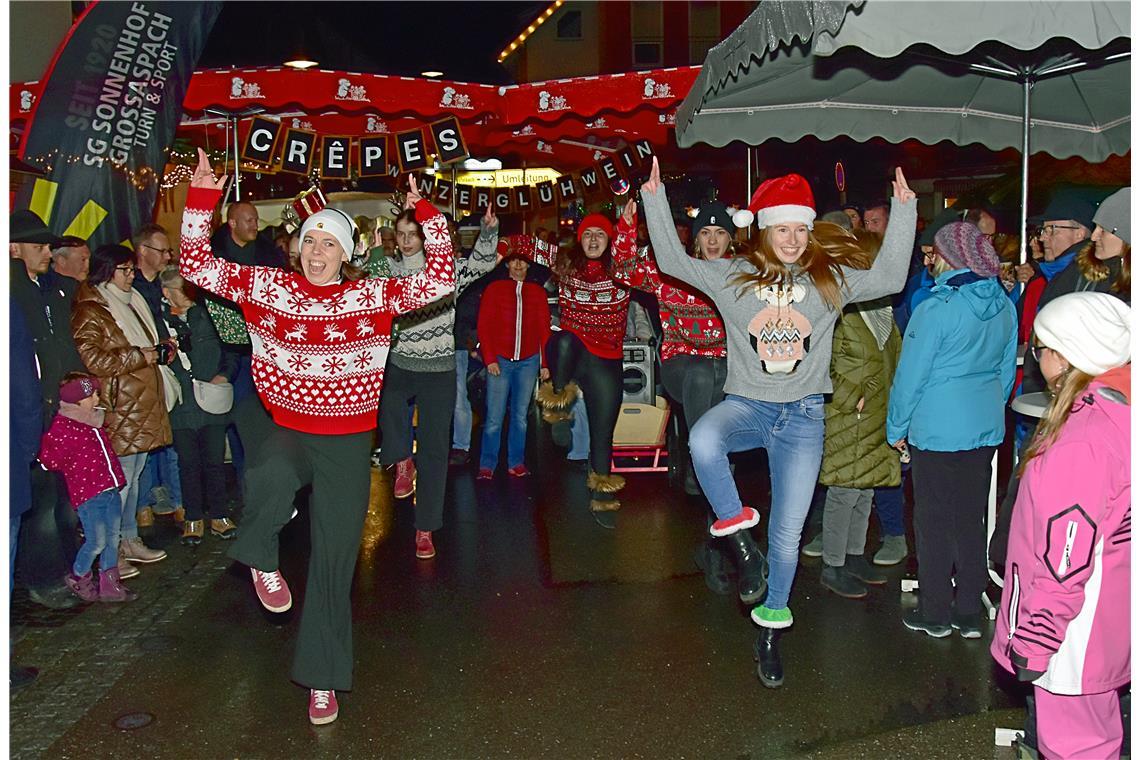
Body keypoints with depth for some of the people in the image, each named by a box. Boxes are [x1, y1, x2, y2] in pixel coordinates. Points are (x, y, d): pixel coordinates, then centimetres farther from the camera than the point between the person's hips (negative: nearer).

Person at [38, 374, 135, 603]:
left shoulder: (93, 420, 13)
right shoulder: (61, 427, -12)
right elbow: (50, 459, -15)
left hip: (110, 489, 8)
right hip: (88, 494, -8)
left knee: (113, 539, 11)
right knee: (97, 542, -3)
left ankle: (110, 584, 21)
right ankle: (78, 579, 21)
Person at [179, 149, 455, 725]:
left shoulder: (372, 296, -2)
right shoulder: (266, 287, 1)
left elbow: (440, 280, -7)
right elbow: (196, 266, 1)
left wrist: (425, 213, -12)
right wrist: (202, 195, -6)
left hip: (347, 443, 0)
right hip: (282, 428, 0)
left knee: (333, 563, 5)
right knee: (272, 478, -39)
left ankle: (322, 680, 22)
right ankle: (262, 561, -4)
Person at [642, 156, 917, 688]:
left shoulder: (831, 279, 6)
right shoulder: (734, 276, 3)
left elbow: (888, 277, 4)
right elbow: (673, 261, 1)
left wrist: (903, 211, -1)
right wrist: (654, 199, -5)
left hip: (802, 416, 1)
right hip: (746, 404, -1)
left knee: (787, 533, 5)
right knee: (703, 440, -39)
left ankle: (771, 628, 26)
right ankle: (734, 524, -13)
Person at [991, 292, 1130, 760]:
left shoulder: (1082, 444, -29)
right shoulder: (1119, 410, 0)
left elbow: (1064, 563, -26)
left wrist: (1032, 642, -16)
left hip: (1075, 641, -9)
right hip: (1111, 616, 9)